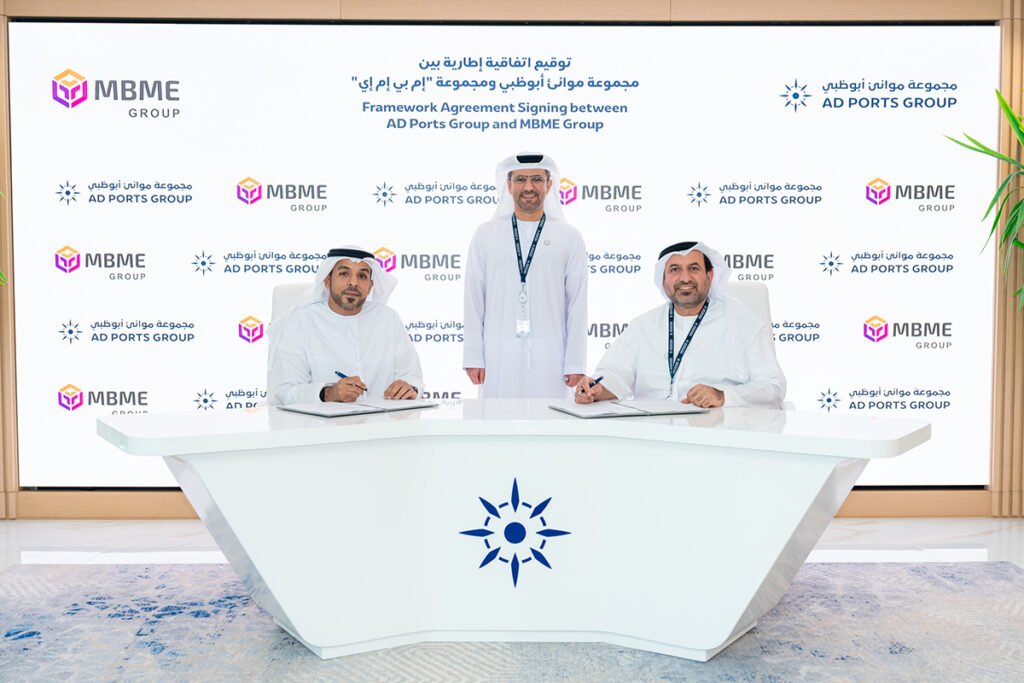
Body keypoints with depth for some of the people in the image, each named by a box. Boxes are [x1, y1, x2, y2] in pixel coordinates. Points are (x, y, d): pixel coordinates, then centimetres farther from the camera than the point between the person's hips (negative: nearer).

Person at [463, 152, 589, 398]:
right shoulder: (486, 235, 8)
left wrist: (575, 363, -2)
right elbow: (473, 299, 6)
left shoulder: (569, 237, 6)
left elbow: (577, 303, 3)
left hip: (549, 357, 0)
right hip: (498, 356, 1)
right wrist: (472, 357, 1)